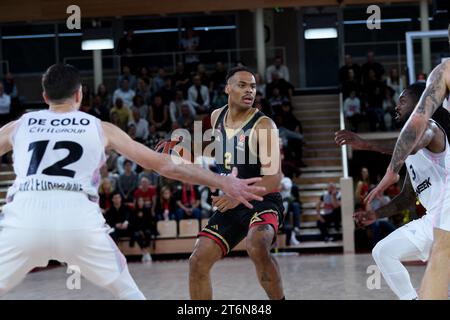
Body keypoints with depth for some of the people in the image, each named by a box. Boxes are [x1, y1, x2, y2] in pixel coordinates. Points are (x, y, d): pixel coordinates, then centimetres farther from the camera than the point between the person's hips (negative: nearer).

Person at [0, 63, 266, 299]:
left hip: (24, 216, 0)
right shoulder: (100, 128, 21)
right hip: (78, 218, 0)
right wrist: (224, 183, 26)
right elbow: (164, 165, 20)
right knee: (127, 291, 22)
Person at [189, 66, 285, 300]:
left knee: (256, 246, -36)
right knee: (198, 262, 0)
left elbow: (274, 179, -23)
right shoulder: (217, 117, 4)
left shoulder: (263, 125, -16)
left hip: (262, 202, -7)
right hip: (230, 204, 7)